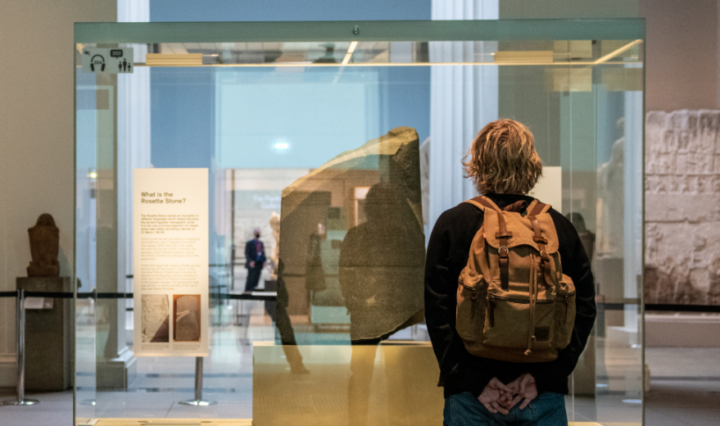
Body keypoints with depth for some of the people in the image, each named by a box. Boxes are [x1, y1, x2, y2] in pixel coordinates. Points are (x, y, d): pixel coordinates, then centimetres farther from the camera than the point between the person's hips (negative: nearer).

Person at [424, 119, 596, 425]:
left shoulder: (451, 224, -2)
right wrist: (557, 368, 4)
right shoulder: (560, 227, 2)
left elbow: (436, 309, -5)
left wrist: (458, 372, -3)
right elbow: (585, 309, 2)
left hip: (471, 393, -1)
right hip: (545, 392, 1)